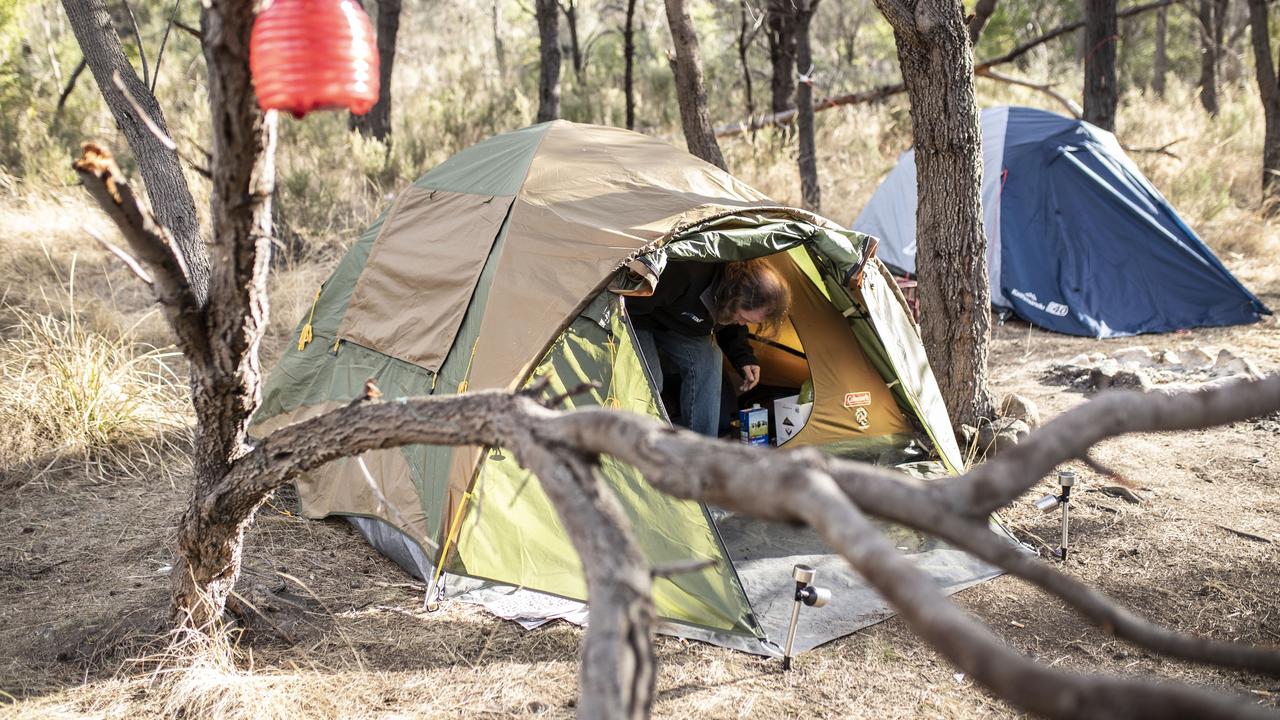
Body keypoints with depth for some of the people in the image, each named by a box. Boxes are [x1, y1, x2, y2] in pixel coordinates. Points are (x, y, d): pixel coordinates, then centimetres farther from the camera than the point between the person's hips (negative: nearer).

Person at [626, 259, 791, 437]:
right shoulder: (685, 274, -45)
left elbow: (731, 329, 5)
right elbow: (631, 303, -33)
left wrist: (744, 359, -9)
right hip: (637, 321, -6)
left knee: (707, 364, -14)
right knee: (649, 380, -24)